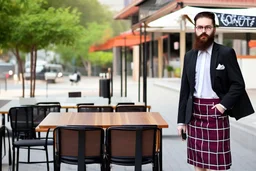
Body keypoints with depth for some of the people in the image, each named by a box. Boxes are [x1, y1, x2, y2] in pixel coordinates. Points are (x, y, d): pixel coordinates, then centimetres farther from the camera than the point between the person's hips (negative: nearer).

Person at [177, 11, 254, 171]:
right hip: (194, 112, 5)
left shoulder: (226, 52, -3)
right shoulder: (189, 56, 10)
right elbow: (185, 90, 11)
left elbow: (238, 84, -5)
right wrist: (181, 120, 8)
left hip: (215, 110, -4)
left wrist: (224, 105, -17)